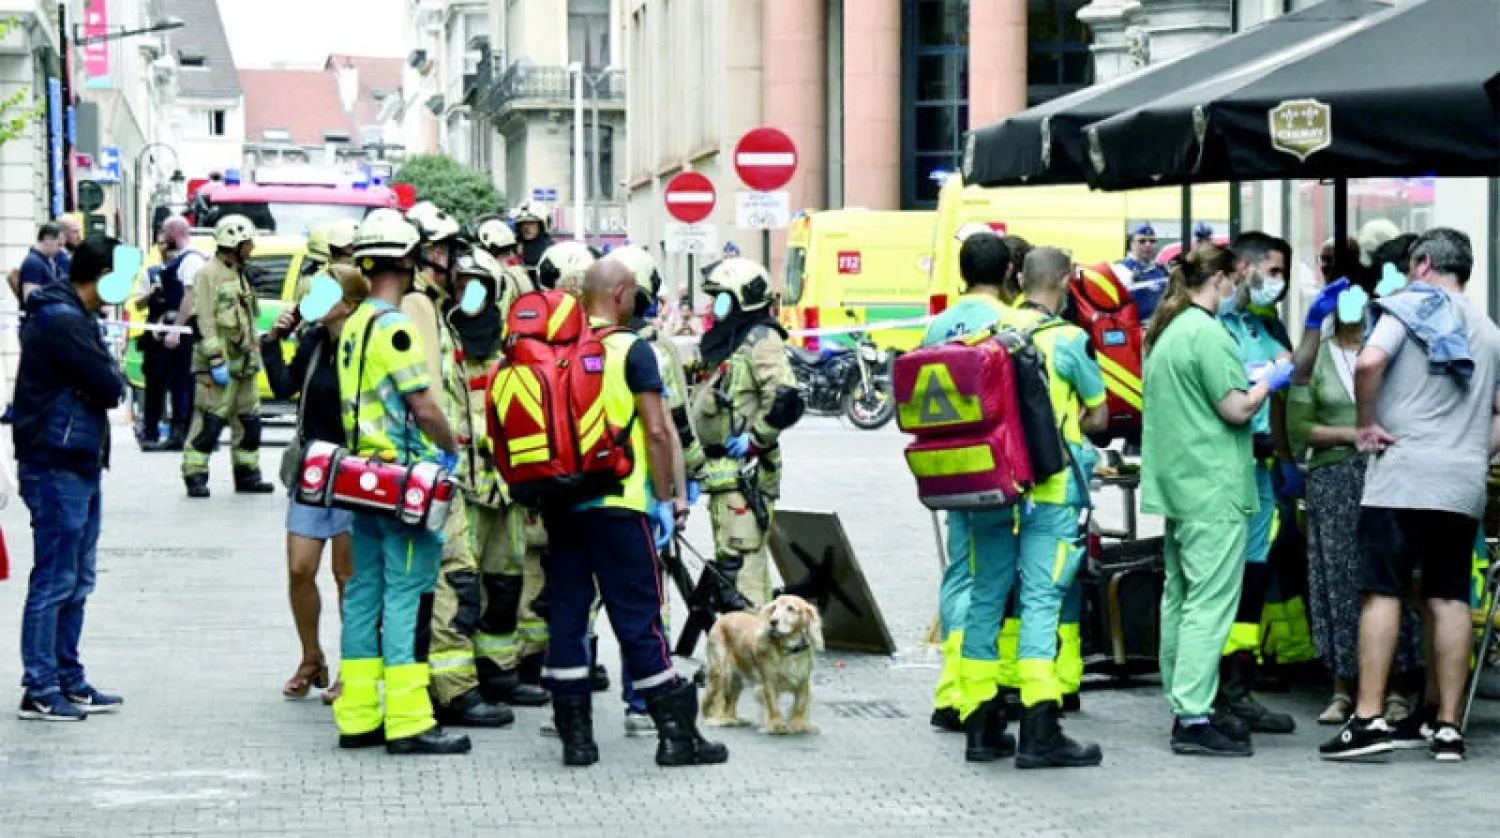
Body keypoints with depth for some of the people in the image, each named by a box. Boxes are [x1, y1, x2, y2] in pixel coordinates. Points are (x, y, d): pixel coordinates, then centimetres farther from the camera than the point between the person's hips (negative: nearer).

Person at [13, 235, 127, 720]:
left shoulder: (71, 317, 15)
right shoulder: (63, 322, -18)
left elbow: (105, 386, 13)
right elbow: (110, 388, -19)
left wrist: (106, 377, -6)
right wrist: (111, 376, 0)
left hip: (78, 465, 10)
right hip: (58, 466, -10)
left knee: (75, 582, 14)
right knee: (54, 580, -5)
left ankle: (68, 681, 21)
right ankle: (40, 691, 0)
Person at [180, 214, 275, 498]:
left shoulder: (240, 275, 19)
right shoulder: (208, 274, -10)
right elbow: (202, 322, -16)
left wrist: (254, 357, 23)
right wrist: (216, 362, -20)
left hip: (243, 364, 9)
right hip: (220, 364, -9)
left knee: (249, 421, 12)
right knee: (209, 422, -8)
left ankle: (247, 474, 21)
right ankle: (195, 477, -3)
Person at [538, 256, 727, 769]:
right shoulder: (631, 350, -8)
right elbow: (657, 431, -12)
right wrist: (664, 499, -4)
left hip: (560, 502, 5)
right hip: (616, 504, -5)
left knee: (567, 612, 8)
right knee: (638, 616, -1)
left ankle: (574, 734, 9)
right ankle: (677, 734, 3)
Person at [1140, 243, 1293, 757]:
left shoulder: (1164, 332, 14)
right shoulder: (1208, 334, -15)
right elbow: (1237, 409, -16)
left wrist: (1238, 375, 23)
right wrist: (1268, 382, 1)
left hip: (1173, 484, 10)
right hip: (1213, 488, -10)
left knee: (1179, 597, 14)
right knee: (1211, 602, -10)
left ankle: (1184, 705, 21)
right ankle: (1194, 719, -13)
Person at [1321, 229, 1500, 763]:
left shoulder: (1409, 307, -1)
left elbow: (1369, 362, -18)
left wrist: (1365, 422, -6)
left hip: (1402, 477, -5)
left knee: (1382, 593, -6)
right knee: (1449, 600, 7)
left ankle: (1368, 719, -12)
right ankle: (1446, 724, 6)